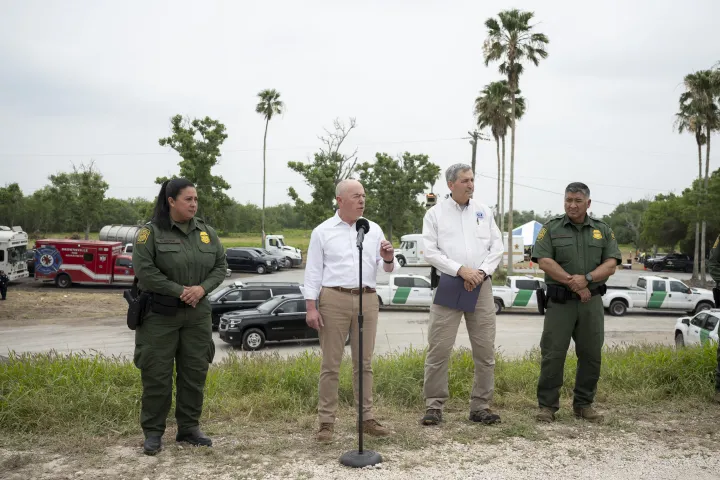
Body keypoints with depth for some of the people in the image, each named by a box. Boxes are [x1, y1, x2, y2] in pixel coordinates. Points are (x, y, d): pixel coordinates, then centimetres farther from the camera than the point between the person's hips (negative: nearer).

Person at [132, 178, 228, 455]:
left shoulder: (206, 232, 8)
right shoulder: (151, 232, -7)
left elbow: (220, 265, 9)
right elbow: (144, 270, -14)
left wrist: (202, 288, -10)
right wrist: (180, 291, -17)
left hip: (197, 314, 5)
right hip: (159, 315, -5)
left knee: (195, 372, 8)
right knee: (157, 373, 1)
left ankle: (189, 428, 22)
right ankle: (153, 432, 13)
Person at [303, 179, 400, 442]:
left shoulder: (373, 229, 11)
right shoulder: (322, 231, 3)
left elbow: (389, 268, 10)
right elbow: (313, 271, 2)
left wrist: (388, 259, -14)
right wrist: (311, 307, -6)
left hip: (367, 299, 3)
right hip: (334, 299, -3)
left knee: (364, 362, 9)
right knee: (330, 364, 0)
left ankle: (366, 418, 17)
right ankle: (326, 421, 7)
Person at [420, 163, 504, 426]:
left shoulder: (484, 211, 13)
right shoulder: (435, 214, 4)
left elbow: (497, 246, 9)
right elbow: (430, 252, -4)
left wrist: (482, 271, -7)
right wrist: (460, 270, -13)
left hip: (481, 286, 3)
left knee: (485, 350, 4)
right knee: (439, 348, -5)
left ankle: (481, 406, 14)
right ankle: (434, 405, 5)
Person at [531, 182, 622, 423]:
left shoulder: (603, 230, 10)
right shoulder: (551, 228, 3)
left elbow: (611, 265, 1)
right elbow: (544, 261, -9)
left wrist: (587, 279, -16)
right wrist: (573, 283, -14)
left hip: (592, 302, 3)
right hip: (560, 301, -3)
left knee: (591, 354, 7)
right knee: (553, 353, -2)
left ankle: (584, 404, 20)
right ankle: (547, 405, 7)